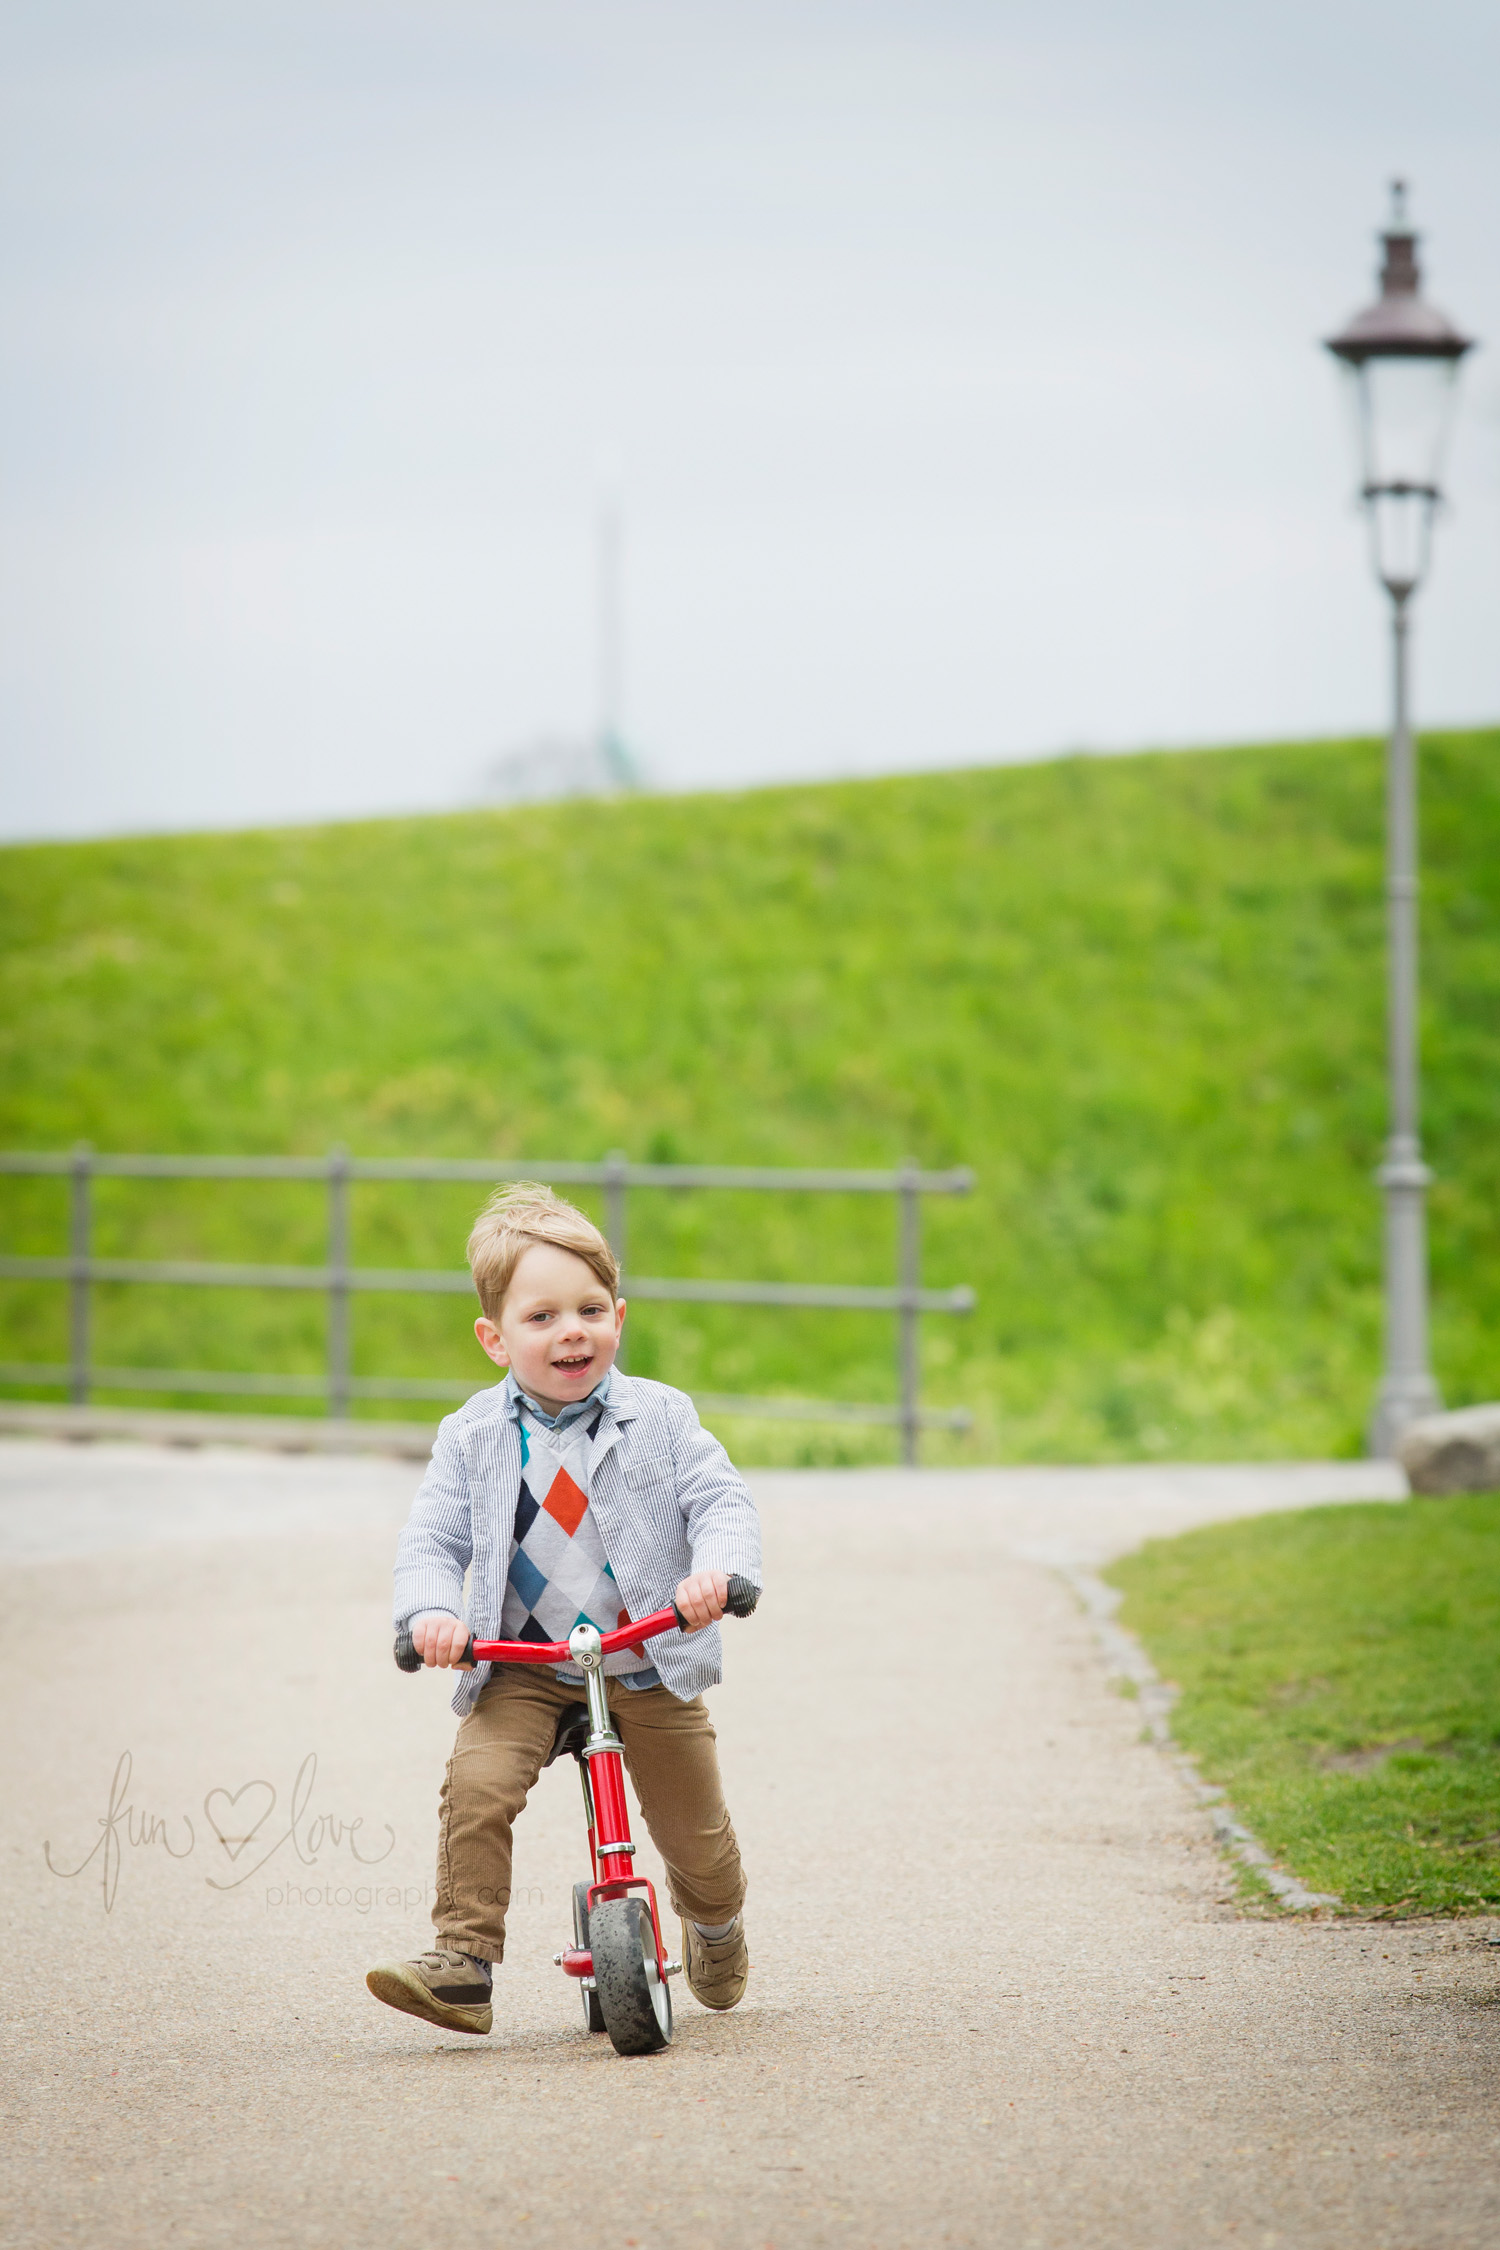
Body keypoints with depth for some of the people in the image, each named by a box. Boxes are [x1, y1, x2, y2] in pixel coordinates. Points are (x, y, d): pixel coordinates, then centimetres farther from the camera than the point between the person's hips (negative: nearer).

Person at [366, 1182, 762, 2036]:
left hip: (651, 1669, 0)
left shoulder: (660, 1417, -3)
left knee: (694, 1830, 7)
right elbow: (433, 1540, -1)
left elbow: (722, 1501, -8)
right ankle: (463, 1964, -21)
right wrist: (431, 1611, -21)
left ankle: (717, 1930, 42)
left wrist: (718, 1569, -30)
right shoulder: (474, 1438, -1)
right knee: (476, 1785, -25)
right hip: (522, 1670, 0)